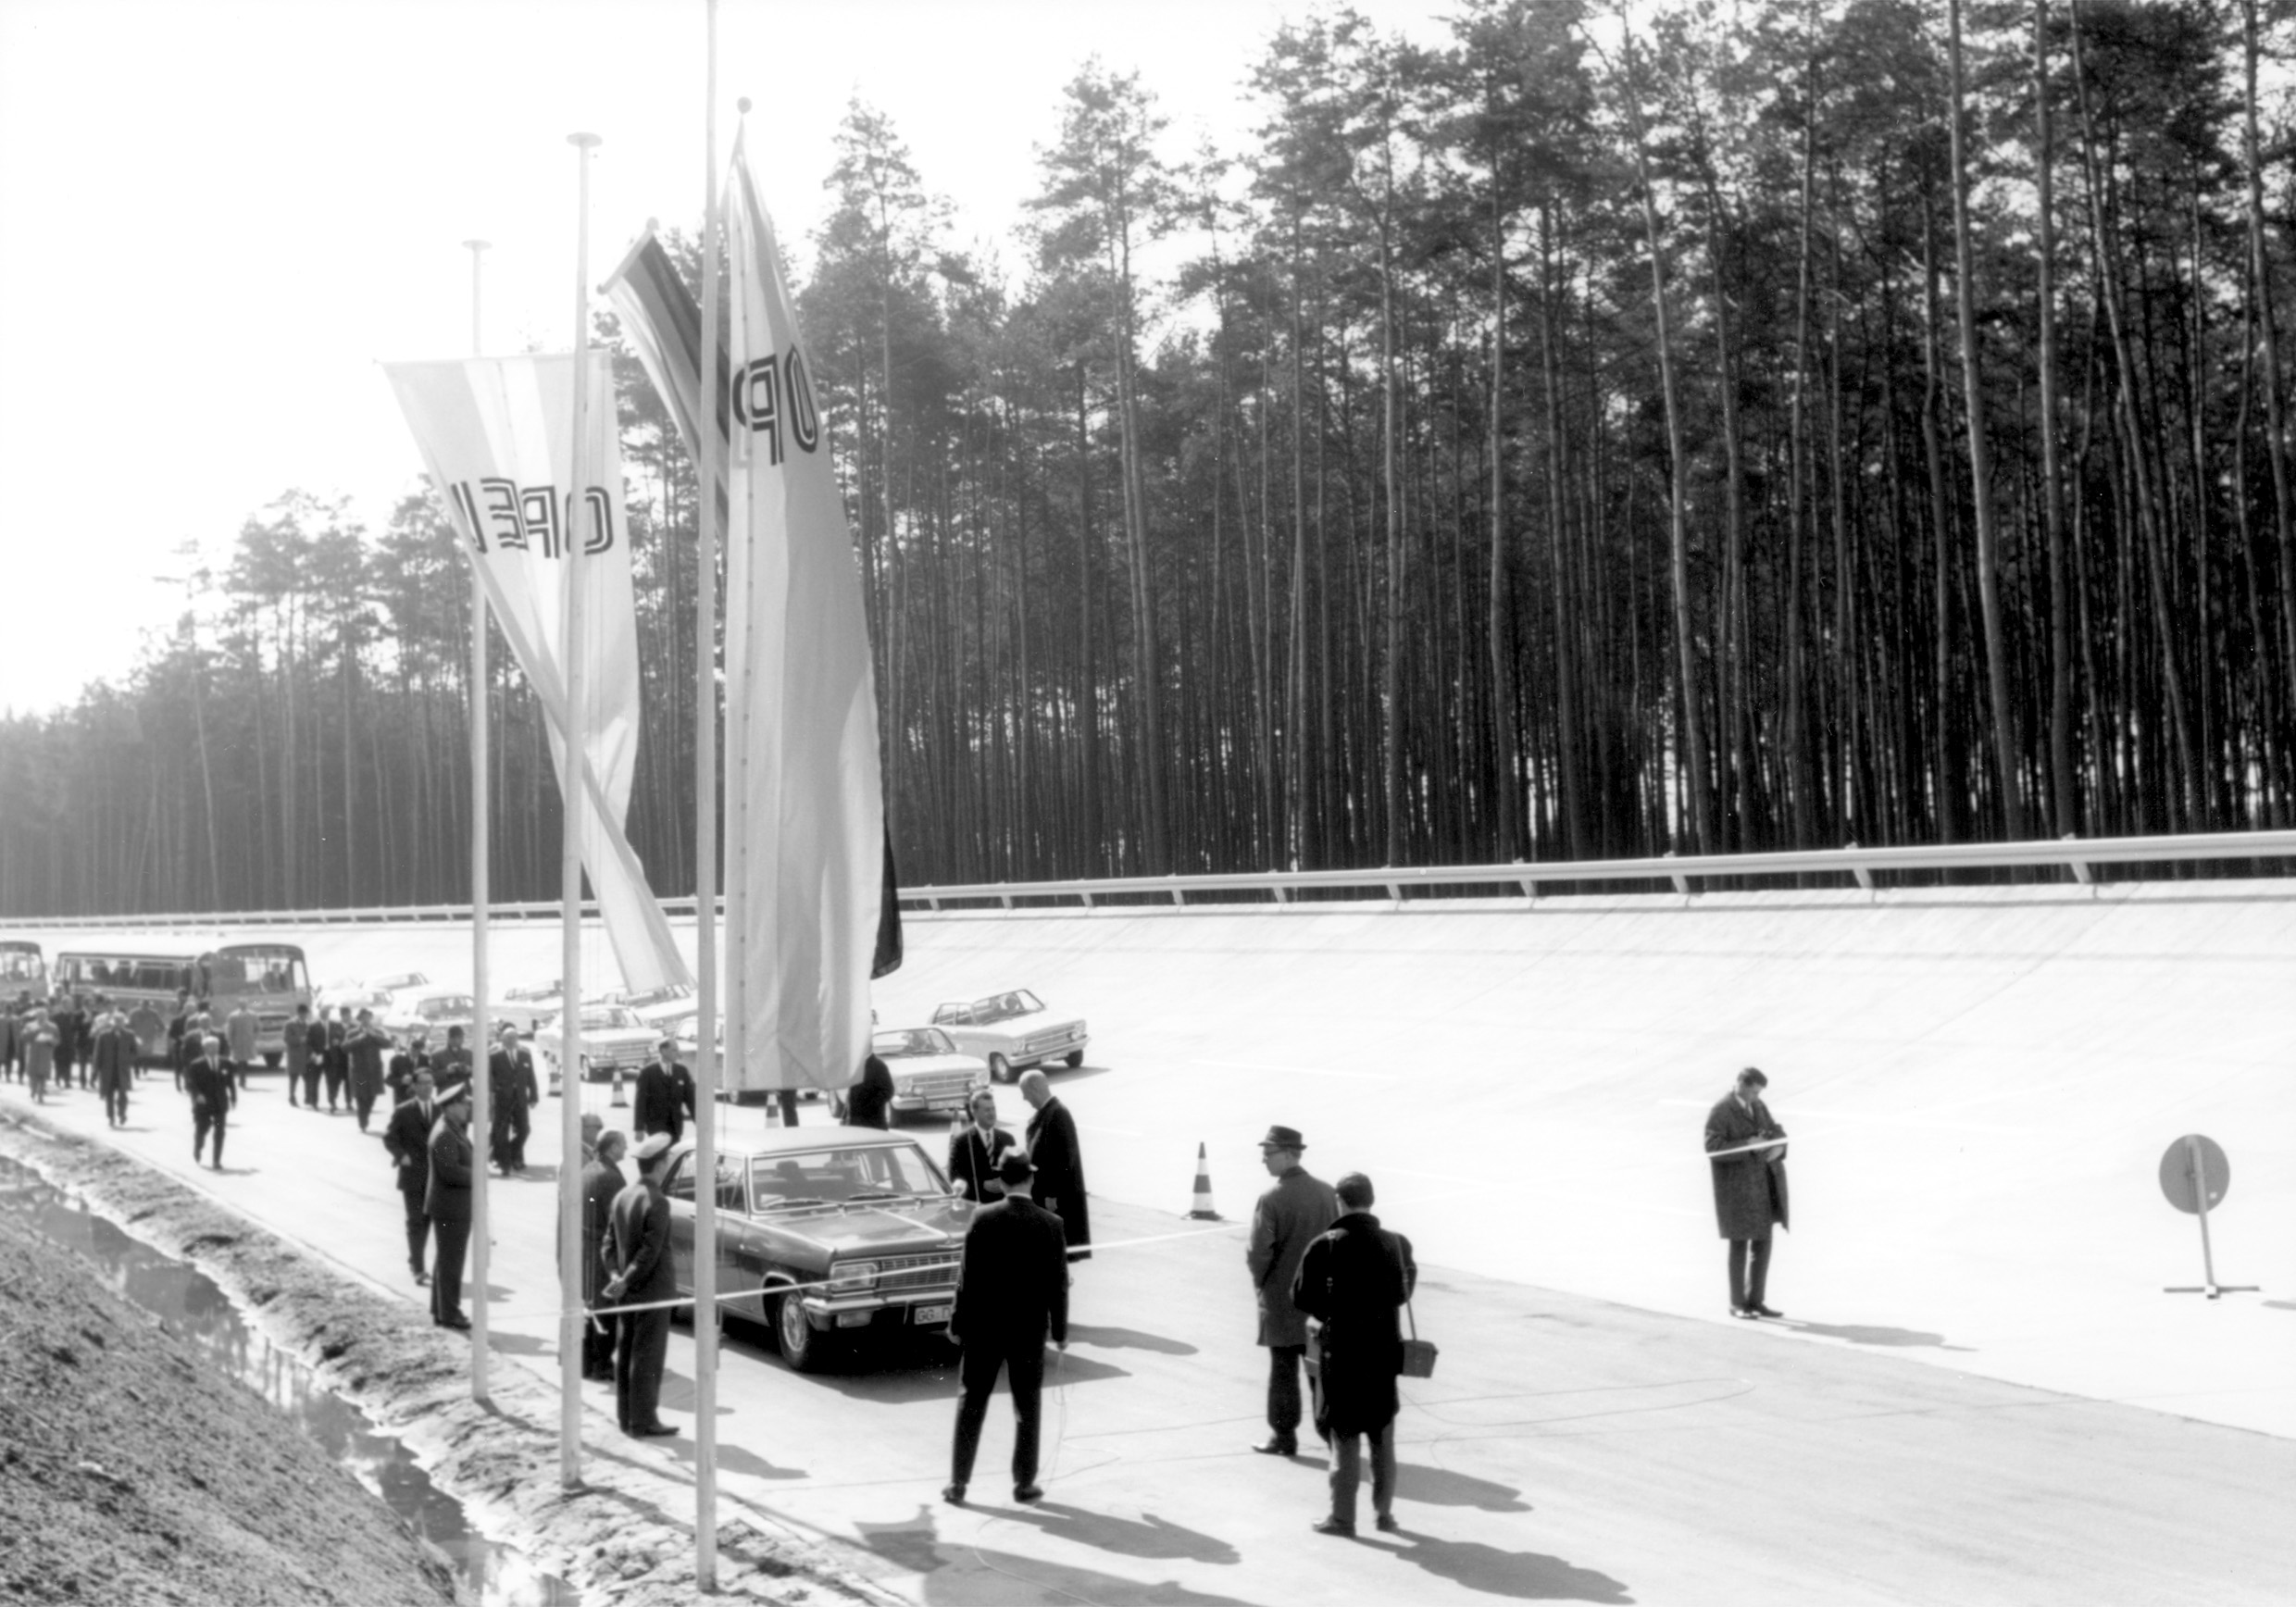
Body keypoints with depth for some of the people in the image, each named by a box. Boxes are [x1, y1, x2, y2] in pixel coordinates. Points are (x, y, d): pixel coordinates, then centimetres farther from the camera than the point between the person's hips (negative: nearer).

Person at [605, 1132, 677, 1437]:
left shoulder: (622, 1196, 6)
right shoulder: (657, 1202, -20)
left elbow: (610, 1242, 7)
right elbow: (650, 1252, -22)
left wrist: (615, 1275, -1)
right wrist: (626, 1282, -15)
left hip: (627, 1293, 8)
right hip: (652, 1290, -8)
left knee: (626, 1354, 13)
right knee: (648, 1357, -1)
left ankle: (626, 1417, 20)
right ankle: (643, 1422, 4)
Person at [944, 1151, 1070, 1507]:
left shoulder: (984, 1220, -9)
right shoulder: (1050, 1224, -8)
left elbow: (967, 1277, -7)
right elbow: (1058, 1283, -4)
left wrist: (958, 1324, 2)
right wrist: (1060, 1330, 6)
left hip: (984, 1327, 0)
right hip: (1030, 1330, 0)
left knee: (972, 1404, 9)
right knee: (1027, 1408, 12)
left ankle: (958, 1484, 10)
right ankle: (1024, 1483, 16)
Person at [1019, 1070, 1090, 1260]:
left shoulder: (1058, 1114, -19)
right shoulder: (1043, 1113, 9)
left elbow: (1063, 1158, -22)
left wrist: (1052, 1195, -20)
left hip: (1057, 1196, -9)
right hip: (1043, 1192, 9)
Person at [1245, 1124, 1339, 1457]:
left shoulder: (1272, 1199, -17)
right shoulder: (1327, 1193, -2)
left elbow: (1259, 1253, -18)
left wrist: (1260, 1282, 1)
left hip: (1283, 1297, -4)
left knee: (1284, 1370, 7)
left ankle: (1283, 1435, 13)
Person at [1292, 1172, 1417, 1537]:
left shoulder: (1327, 1246, -12)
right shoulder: (1396, 1243, 0)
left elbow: (1302, 1296, -9)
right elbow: (1402, 1293, 9)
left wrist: (1333, 1313, 6)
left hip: (1343, 1351, -3)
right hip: (1385, 1350, 3)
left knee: (1345, 1437, 5)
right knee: (1383, 1437, 15)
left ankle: (1342, 1517, 9)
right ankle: (1385, 1512, 23)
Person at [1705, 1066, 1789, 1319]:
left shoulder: (1758, 1106, 10)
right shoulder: (1720, 1111, -12)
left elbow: (1776, 1130, 16)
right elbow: (1712, 1147, -18)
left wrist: (1778, 1146, -7)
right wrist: (1747, 1146, -24)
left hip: (1762, 1184, 7)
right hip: (1736, 1186, -7)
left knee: (1762, 1244, 9)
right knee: (1740, 1244, -1)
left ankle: (1755, 1301, 17)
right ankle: (1737, 1304, 9)